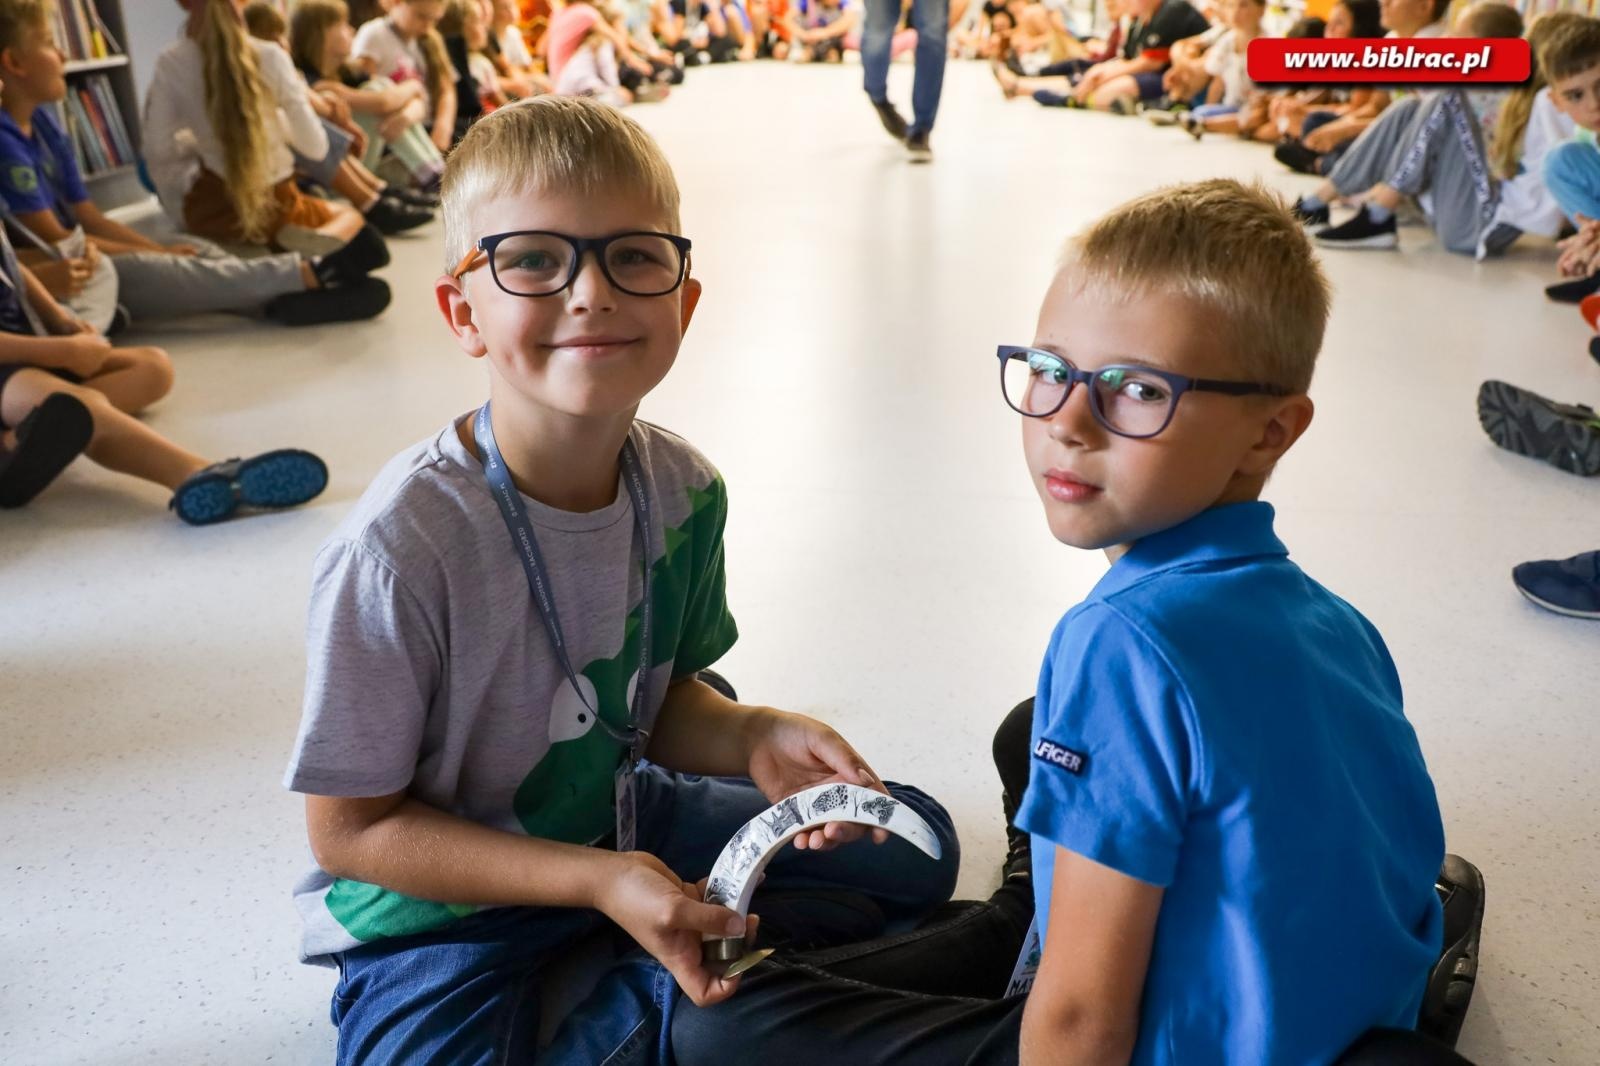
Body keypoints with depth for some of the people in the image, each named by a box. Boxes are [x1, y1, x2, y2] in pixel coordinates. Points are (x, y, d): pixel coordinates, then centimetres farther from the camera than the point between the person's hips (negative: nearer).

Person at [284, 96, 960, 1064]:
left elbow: (661, 699, 5)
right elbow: (352, 828, -18)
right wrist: (597, 882, -26)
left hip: (620, 822, 6)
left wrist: (751, 738, -16)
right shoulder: (401, 548, -28)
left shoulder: (684, 492, -10)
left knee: (912, 841, 10)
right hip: (442, 903, -5)